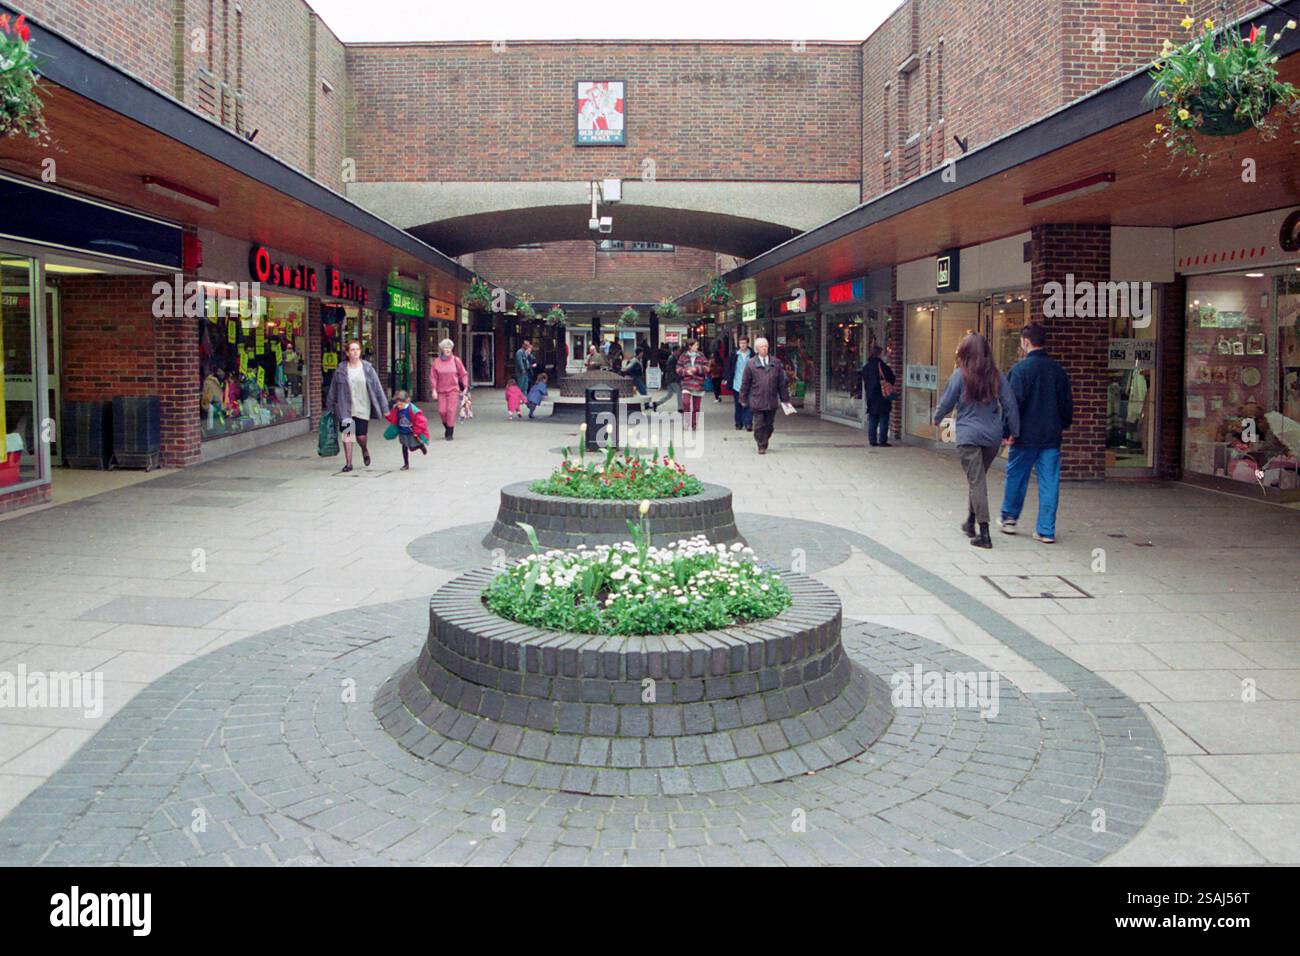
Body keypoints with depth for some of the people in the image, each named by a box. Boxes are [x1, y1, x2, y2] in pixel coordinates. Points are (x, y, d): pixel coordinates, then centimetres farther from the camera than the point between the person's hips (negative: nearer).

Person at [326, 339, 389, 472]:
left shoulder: (367, 368, -1)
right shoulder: (341, 370, -1)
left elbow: (377, 388, 1)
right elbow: (333, 390, 6)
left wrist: (384, 408, 0)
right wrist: (329, 408, 7)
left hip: (363, 409, -1)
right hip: (345, 408, 1)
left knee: (361, 437, -2)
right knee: (347, 435, -1)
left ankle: (365, 450, 32)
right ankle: (348, 463, 10)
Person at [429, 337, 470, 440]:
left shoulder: (456, 360, 1)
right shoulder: (436, 362, 3)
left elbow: (463, 374, 7)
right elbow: (433, 377, 4)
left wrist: (465, 386, 0)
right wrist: (433, 389, -5)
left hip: (453, 389, -2)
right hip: (441, 390, 2)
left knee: (451, 410, -10)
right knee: (442, 411, -2)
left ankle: (450, 434, -5)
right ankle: (447, 427, 25)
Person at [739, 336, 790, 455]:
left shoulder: (776, 363, 7)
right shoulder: (751, 364, 0)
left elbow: (782, 383, 11)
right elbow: (745, 383, 5)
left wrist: (785, 399, 10)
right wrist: (743, 399, 6)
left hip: (772, 401, 2)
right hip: (757, 400, -2)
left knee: (769, 425, 7)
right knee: (759, 425, -2)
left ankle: (764, 444, 24)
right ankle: (761, 446, 9)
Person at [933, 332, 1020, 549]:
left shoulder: (960, 375, -6)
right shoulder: (997, 376, 4)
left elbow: (946, 402, 1)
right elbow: (1010, 404, 2)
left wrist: (937, 419, 20)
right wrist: (1013, 431, 10)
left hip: (968, 436, -4)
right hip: (993, 436, 4)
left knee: (976, 481, -4)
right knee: (978, 478, 19)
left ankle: (984, 533, -9)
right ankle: (971, 522, 30)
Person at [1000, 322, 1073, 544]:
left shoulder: (1020, 369, -11)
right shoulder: (1058, 369, 5)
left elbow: (1014, 402, -15)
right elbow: (1067, 403, 12)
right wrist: (1064, 425, 24)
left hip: (1025, 435, -4)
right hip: (1052, 436, 4)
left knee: (1016, 477, 14)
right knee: (1049, 482, 4)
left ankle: (1008, 519, 28)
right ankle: (1046, 531, 4)